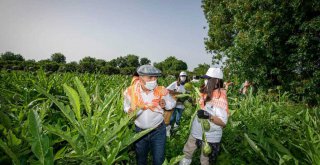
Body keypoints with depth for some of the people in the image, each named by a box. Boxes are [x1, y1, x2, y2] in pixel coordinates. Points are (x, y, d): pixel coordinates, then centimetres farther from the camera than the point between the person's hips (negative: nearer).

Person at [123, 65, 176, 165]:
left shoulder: (161, 91, -18)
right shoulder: (131, 91, -16)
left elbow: (172, 103, 0)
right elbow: (126, 106, 4)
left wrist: (165, 104, -21)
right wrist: (129, 110, -18)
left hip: (158, 131, -1)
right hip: (139, 131, 1)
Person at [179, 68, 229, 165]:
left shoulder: (220, 98, -21)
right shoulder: (205, 92, -1)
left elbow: (223, 122, -23)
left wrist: (209, 116, -36)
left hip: (210, 137, -7)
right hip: (196, 132, 7)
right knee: (187, 153, 23)